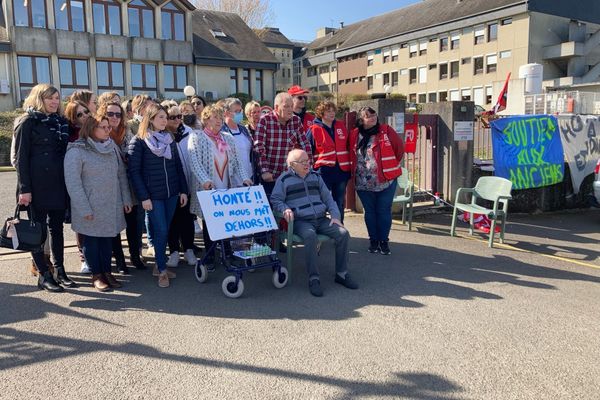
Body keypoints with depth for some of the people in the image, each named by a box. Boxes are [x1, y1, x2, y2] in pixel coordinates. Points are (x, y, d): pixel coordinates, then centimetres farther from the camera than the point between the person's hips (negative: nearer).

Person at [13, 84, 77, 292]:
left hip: (59, 184, 6)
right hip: (38, 185, -5)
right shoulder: (27, 122, -3)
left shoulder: (61, 122, 13)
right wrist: (24, 189, -14)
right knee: (38, 229, 3)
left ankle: (60, 272, 18)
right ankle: (44, 275, 10)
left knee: (57, 228, 10)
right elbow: (20, 158, -8)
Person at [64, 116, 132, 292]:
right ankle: (96, 275, 19)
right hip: (90, 208, -5)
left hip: (111, 205, 5)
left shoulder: (112, 147, 6)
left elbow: (121, 174, 9)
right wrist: (84, 209, -17)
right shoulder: (76, 151, -11)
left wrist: (126, 199, 5)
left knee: (108, 238, 11)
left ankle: (107, 272, 23)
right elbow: (72, 182, -14)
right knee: (92, 240, 7)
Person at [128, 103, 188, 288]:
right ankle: (162, 270, 8)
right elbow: (134, 171, -9)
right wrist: (143, 197, -13)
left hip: (171, 194, 5)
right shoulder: (138, 141, -6)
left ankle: (159, 266, 23)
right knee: (161, 231, -6)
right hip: (153, 196, -5)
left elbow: (178, 166, 13)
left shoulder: (169, 139, 10)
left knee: (164, 230, 10)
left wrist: (183, 190, 8)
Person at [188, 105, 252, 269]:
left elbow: (236, 161, 12)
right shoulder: (197, 137, 0)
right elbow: (195, 162, -12)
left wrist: (245, 177, -4)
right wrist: (205, 180, -27)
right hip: (207, 189, -4)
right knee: (209, 222, 5)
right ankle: (209, 257, 17)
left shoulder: (228, 138, 15)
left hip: (226, 188, 4)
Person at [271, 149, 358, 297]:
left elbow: (328, 198, 19)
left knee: (343, 233, -17)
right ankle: (313, 278, -28)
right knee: (311, 236, -37)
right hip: (301, 221, -5)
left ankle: (341, 274, -5)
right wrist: (285, 209, -19)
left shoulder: (315, 176, 19)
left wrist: (335, 215, 6)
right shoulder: (284, 179, 5)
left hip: (322, 219, 5)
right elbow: (275, 200, 2)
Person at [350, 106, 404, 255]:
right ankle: (373, 240, 24)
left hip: (386, 180, -2)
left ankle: (384, 241, 15)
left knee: (384, 211, 3)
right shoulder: (355, 135, 2)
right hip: (364, 183, 2)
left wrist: (392, 166, 4)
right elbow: (352, 156, 13)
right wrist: (356, 172, 9)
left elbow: (400, 148, -1)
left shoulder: (386, 130, -4)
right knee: (369, 211, 11)